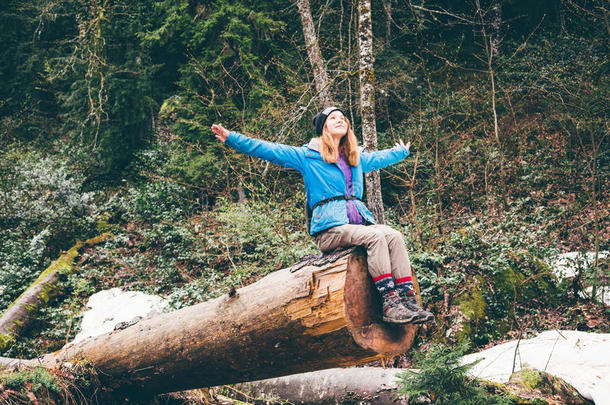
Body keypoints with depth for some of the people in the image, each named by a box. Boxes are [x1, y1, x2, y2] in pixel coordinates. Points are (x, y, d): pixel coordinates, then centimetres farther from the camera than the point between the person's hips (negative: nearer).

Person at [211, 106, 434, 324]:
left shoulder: (356, 157, 25)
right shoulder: (308, 155, 8)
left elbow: (380, 158, 46)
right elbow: (268, 150, 3)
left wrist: (402, 151, 59)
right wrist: (231, 138, -3)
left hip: (359, 222, 6)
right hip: (329, 228, -6)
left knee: (394, 236, -21)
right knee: (375, 236, -30)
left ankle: (409, 299, -26)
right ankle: (389, 304, -33)